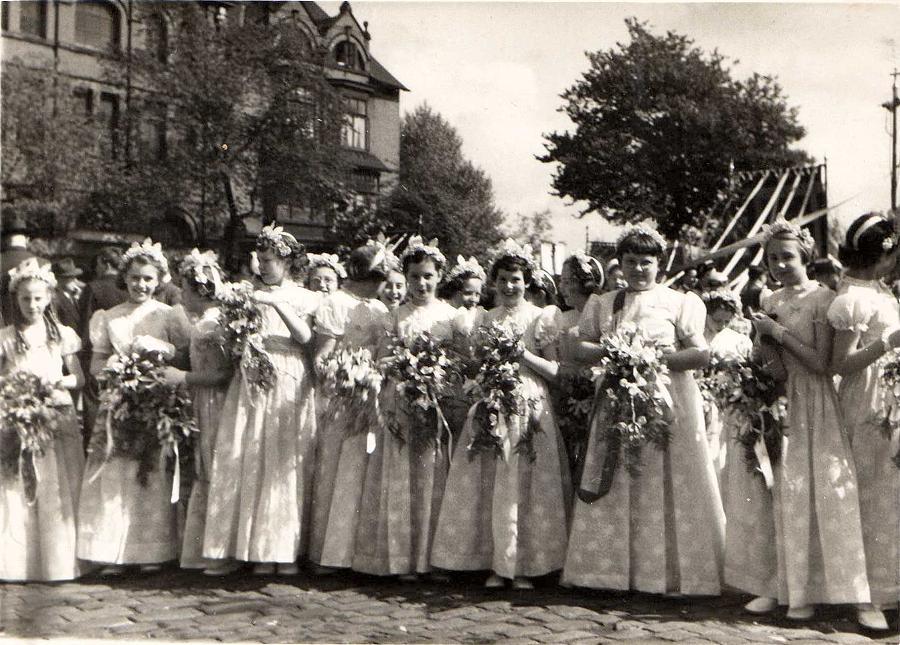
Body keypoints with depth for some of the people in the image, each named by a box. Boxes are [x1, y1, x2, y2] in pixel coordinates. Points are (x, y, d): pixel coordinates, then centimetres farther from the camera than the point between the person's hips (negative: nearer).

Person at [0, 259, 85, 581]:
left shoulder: (62, 334, 6)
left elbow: (78, 378, 8)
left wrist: (57, 383, -9)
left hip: (58, 419, 0)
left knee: (59, 493, 1)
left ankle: (60, 563, 9)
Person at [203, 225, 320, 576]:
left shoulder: (305, 297, 8)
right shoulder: (251, 294, 13)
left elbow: (305, 337, -11)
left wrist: (276, 302, -16)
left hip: (290, 387, -2)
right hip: (252, 385, 2)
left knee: (286, 465, -3)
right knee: (251, 463, -2)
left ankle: (286, 549, 4)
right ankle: (258, 549, 4)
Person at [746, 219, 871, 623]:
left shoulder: (823, 298, -8)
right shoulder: (770, 302, 10)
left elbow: (821, 363, -14)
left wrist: (779, 332, -14)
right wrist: (762, 338, -6)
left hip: (812, 405, -5)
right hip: (777, 403, 5)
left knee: (810, 494, -2)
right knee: (778, 494, 4)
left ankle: (807, 592, 6)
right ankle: (780, 585, 13)